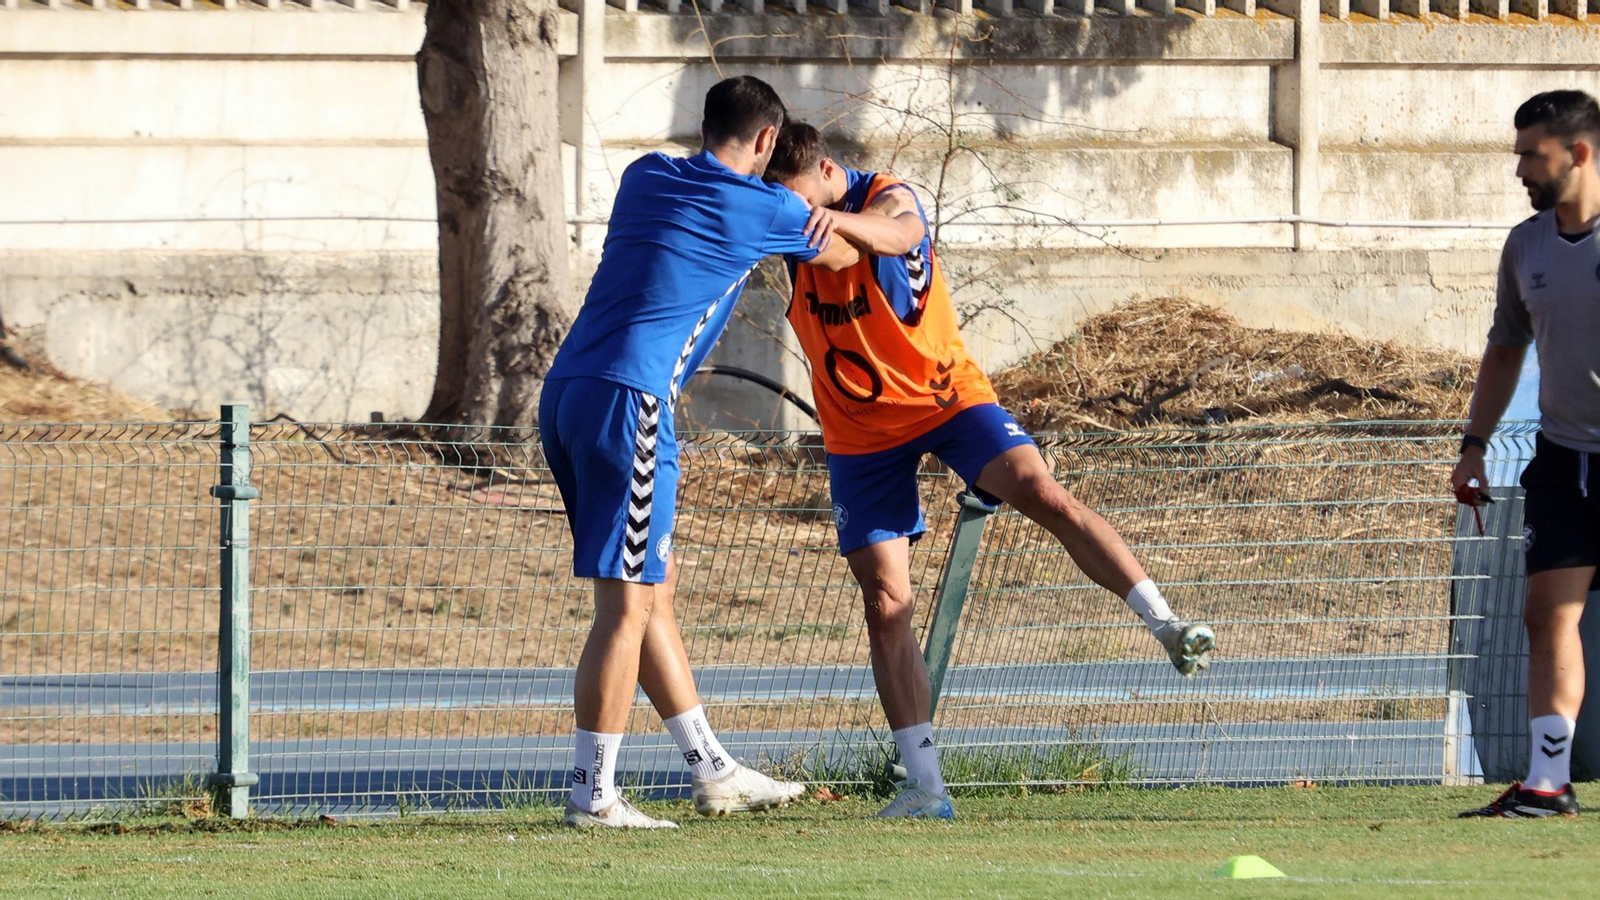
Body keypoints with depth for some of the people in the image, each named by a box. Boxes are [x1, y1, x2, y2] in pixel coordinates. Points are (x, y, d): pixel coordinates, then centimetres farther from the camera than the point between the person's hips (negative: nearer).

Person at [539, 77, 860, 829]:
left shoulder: (646, 176, 16)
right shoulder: (763, 209, -1)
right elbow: (843, 253, 20)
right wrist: (822, 197, 42)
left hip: (564, 393, 8)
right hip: (627, 400, -8)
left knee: (652, 590, 14)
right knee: (626, 604, -5)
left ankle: (712, 770, 20)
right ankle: (591, 792, -7)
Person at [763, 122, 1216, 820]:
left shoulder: (886, 199, -19)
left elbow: (894, 233, -42)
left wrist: (837, 220, -64)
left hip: (944, 390, -3)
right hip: (861, 432, 3)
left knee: (1043, 493, -27)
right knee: (885, 604, -2)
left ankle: (1165, 625, -22)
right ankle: (925, 787, 1)